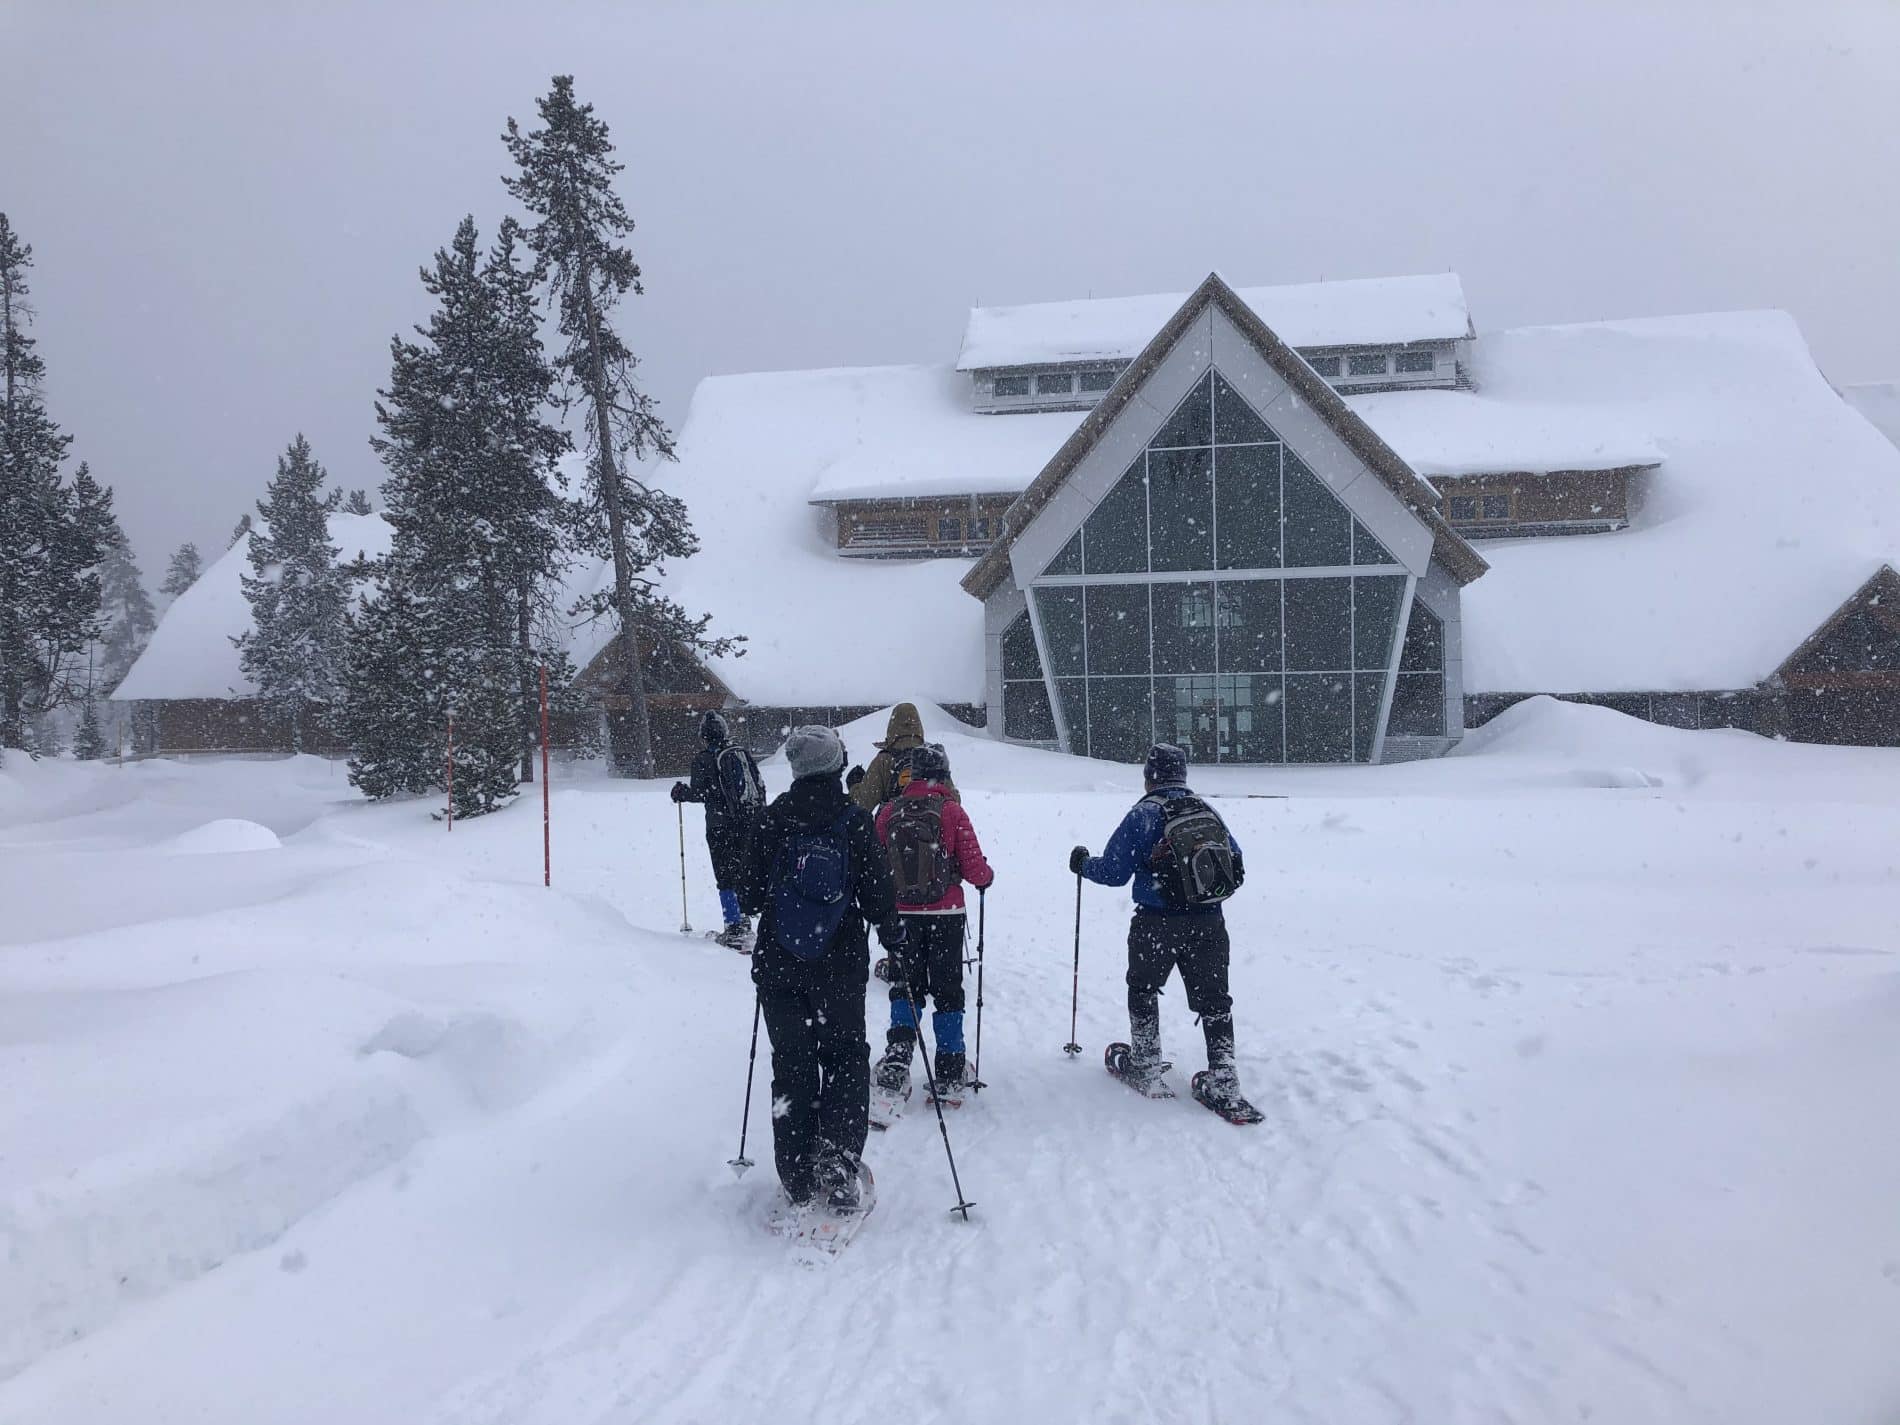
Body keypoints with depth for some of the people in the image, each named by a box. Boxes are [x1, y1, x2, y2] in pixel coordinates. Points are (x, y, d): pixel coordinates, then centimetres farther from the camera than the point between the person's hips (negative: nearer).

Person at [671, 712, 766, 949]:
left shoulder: (704, 758, -7)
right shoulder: (744, 754, 7)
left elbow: (699, 792, -11)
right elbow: (760, 787, 7)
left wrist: (681, 792, 9)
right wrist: (760, 818, 16)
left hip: (721, 825, -5)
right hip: (750, 821, 5)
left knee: (726, 876, -1)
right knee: (742, 871, 18)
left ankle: (734, 926, -6)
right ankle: (743, 920, 25)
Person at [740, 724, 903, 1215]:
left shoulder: (774, 819, -7)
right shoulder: (855, 821, -11)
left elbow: (750, 894, -3)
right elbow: (877, 894, -10)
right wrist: (891, 932, 10)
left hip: (778, 966, 1)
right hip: (840, 967, -1)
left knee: (791, 1067, 11)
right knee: (845, 1061, 13)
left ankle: (798, 1178, 13)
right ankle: (838, 1164, 0)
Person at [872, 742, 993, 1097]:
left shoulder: (889, 812, -2)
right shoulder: (952, 812, -10)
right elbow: (974, 868, -10)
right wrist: (986, 877, 13)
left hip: (901, 914, 2)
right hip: (945, 915, -2)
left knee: (905, 986, 14)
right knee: (947, 989, 10)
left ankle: (897, 1055, -4)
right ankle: (949, 1072, 13)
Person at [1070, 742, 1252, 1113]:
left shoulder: (1143, 814, -8)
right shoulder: (1208, 811, 7)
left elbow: (1114, 871, -9)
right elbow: (1236, 866, 13)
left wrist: (1083, 863, 11)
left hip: (1157, 924, -3)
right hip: (1208, 923, 3)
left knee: (1143, 990, 18)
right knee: (1213, 999, 8)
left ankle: (1144, 1066, 26)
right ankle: (1224, 1085, 2)